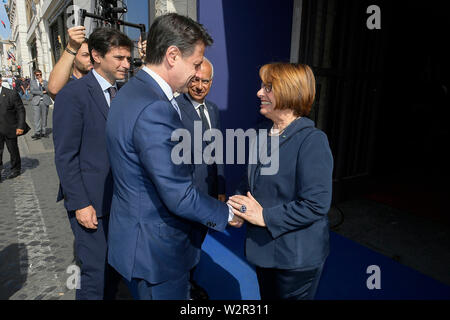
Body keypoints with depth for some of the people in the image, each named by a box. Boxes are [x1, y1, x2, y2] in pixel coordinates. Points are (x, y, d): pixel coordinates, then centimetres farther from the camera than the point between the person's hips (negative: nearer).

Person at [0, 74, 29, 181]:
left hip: (9, 128, -3)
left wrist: (20, 126, -12)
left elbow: (21, 110, -7)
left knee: (13, 150, 11)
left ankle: (16, 169, 27)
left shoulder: (11, 94, -8)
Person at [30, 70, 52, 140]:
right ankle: (37, 133, -12)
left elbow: (48, 90, -2)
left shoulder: (45, 82, 13)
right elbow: (32, 91, -4)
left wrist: (42, 83, -9)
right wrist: (42, 92, -7)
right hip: (36, 102, -1)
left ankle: (43, 132, 11)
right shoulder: (32, 82, 11)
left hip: (45, 101, 1)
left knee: (44, 117, 4)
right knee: (37, 117, -10)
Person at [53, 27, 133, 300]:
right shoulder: (73, 94, -10)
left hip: (120, 199, 6)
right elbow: (65, 155, -11)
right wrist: (79, 204, -13)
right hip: (91, 201, -6)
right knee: (96, 272, 4)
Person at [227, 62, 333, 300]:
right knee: (267, 297, 26)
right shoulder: (264, 137, 4)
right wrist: (237, 204, -8)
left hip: (295, 257, -7)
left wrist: (264, 216, -23)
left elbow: (316, 205, -26)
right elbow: (250, 183, 11)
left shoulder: (312, 140, -21)